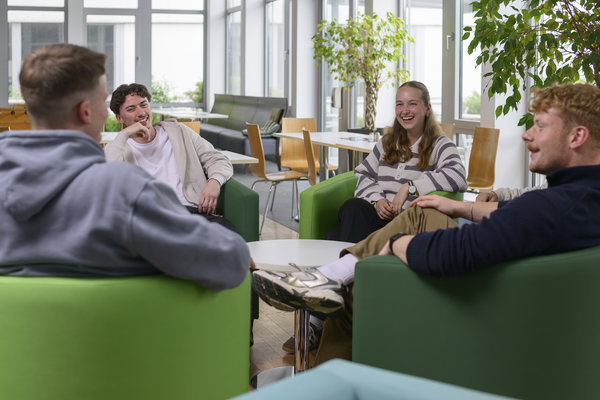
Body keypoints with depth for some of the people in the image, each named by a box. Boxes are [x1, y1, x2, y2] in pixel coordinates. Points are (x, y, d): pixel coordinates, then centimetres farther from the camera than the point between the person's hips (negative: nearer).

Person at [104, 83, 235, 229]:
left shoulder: (177, 130, 24)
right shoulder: (119, 149, 16)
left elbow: (217, 160, 21)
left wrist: (215, 181, -4)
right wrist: (123, 135, -4)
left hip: (196, 210, 2)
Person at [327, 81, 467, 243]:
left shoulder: (440, 146, 6)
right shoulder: (387, 142, 24)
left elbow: (457, 177, -14)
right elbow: (363, 174, 18)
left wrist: (409, 187, -18)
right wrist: (377, 199, -4)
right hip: (378, 211, 5)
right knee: (353, 206, -33)